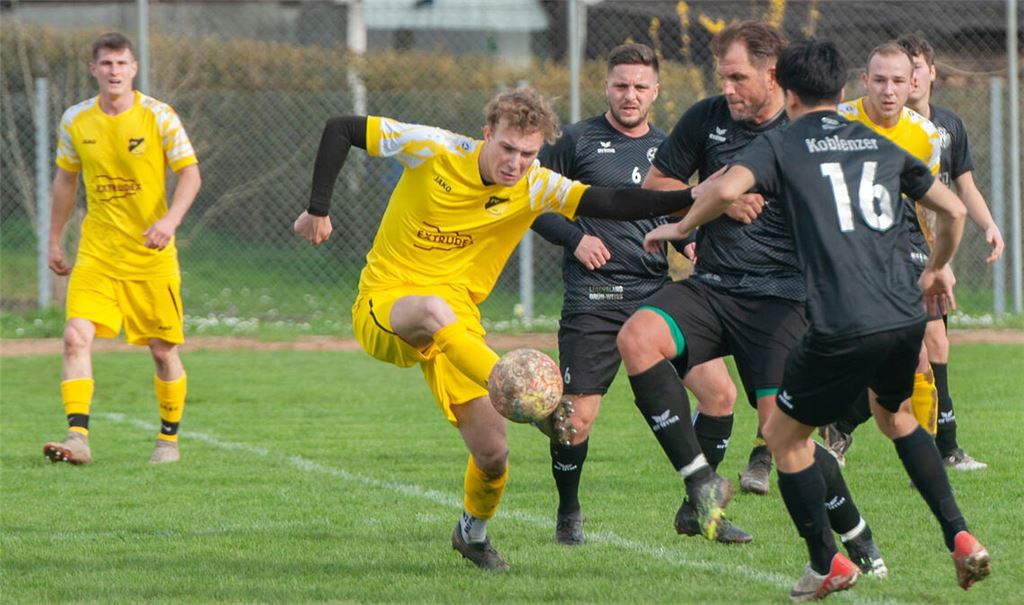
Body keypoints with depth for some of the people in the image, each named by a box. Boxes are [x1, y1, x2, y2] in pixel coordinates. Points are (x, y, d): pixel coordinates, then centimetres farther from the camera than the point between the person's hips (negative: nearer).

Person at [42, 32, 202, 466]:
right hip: (96, 251, 2)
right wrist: (54, 241, 17)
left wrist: (170, 219, -23)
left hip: (151, 255, -2)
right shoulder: (75, 121, 3)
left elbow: (190, 173, -6)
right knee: (76, 337, -17)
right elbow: (65, 180, 16)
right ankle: (77, 438, -20)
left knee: (163, 350, 4)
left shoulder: (158, 117, -7)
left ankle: (169, 439, 22)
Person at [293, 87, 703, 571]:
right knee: (435, 311, -42)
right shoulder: (434, 150, -12)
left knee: (493, 454, -2)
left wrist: (691, 200, -29)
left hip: (458, 325, 4)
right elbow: (340, 130, -4)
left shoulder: (536, 189, -6)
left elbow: (613, 204, -17)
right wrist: (317, 209, -6)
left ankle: (473, 531, 29)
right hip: (382, 308, -4)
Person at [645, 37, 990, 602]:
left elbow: (726, 188, -16)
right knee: (895, 414, 32)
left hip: (842, 328, -6)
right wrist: (938, 269, 41)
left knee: (784, 436, 15)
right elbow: (953, 210, 22)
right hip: (905, 318, 6)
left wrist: (679, 228, 3)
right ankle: (960, 538, 20)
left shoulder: (783, 143, 4)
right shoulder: (881, 144, 18)